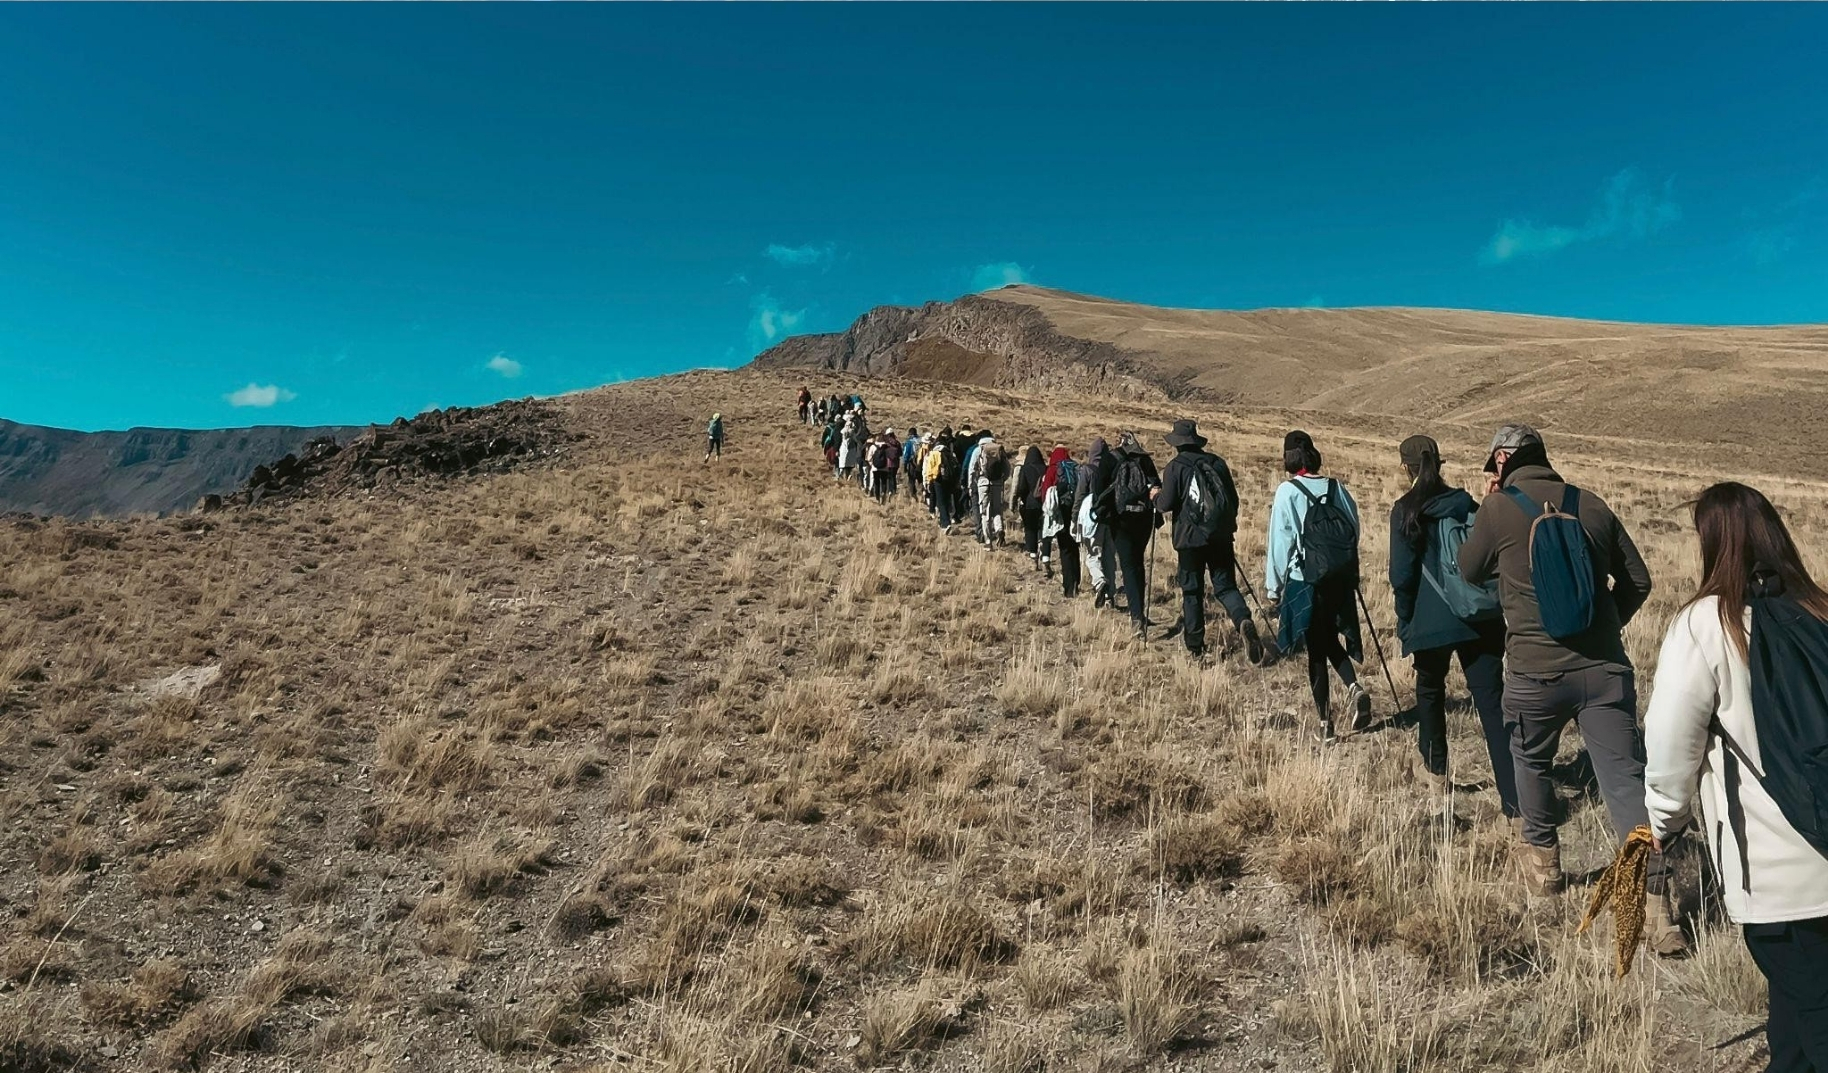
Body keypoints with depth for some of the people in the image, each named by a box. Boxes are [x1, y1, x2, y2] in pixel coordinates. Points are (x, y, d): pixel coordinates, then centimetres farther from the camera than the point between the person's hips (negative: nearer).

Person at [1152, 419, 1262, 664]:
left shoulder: (1174, 467, -5)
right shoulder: (1217, 462, 8)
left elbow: (1166, 504, -9)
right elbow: (1233, 499, 11)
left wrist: (1156, 496, 13)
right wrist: (1229, 527, 24)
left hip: (1190, 537, -3)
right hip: (1221, 536, 3)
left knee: (1192, 591, 8)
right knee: (1225, 586, 7)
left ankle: (1195, 646, 11)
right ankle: (1244, 620, -22)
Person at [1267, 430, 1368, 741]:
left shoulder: (1288, 492, -7)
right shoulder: (1337, 488, 5)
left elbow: (1280, 542, -7)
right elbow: (1355, 531, 9)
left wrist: (1273, 587, 0)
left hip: (1305, 580, -4)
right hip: (1341, 577, 4)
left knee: (1316, 649, 4)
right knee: (1331, 639, 22)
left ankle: (1326, 724, 6)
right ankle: (1354, 687, -3)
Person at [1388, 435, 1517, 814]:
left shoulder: (1406, 511, -7)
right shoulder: (1466, 505, 7)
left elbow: (1402, 573, -8)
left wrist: (1404, 621, 4)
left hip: (1433, 619, -3)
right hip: (1482, 620, 3)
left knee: (1430, 690, 21)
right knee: (1491, 701, -1)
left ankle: (1435, 770, 35)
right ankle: (1514, 798, -6)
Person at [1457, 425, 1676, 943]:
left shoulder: (1500, 508, -5)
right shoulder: (1591, 504, 7)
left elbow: (1470, 570, 10)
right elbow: (1637, 580, 12)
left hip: (1536, 671, -2)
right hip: (1605, 668, 3)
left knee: (1530, 762, 22)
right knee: (1627, 780, 1)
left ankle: (1543, 861, 35)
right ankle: (1655, 899, -5)